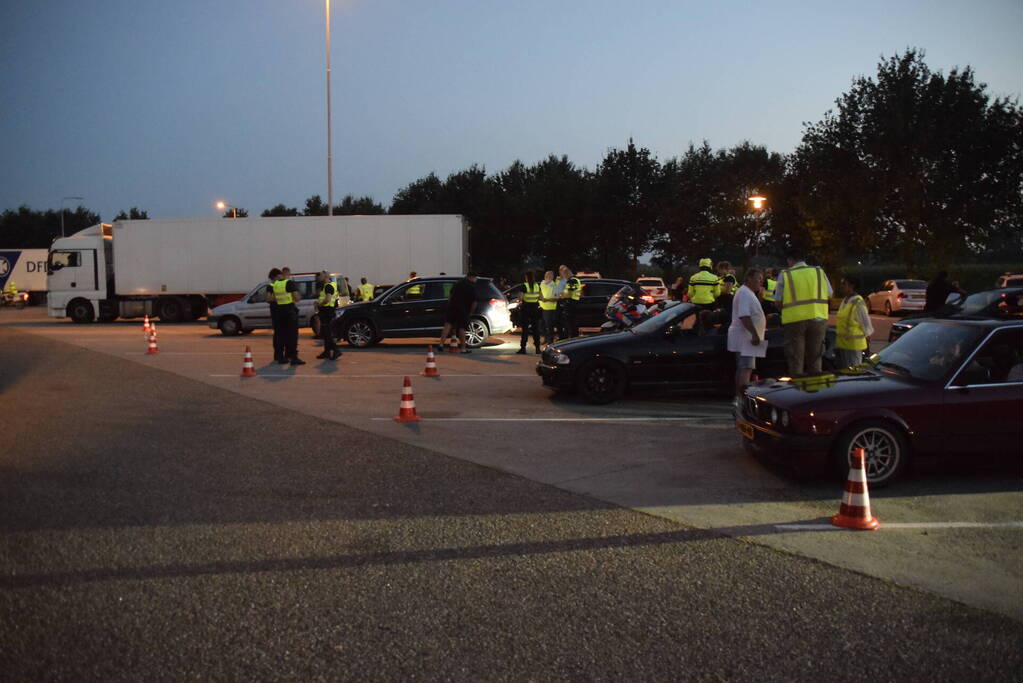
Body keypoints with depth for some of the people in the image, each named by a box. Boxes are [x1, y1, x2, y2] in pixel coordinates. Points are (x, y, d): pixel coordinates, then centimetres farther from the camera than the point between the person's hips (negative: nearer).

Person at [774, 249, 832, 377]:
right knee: (815, 359, 13)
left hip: (794, 319, -2)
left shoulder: (785, 275, -1)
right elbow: (830, 294, 13)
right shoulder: (819, 271, 7)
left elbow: (778, 301, -1)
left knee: (795, 361, 5)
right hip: (817, 318, 3)